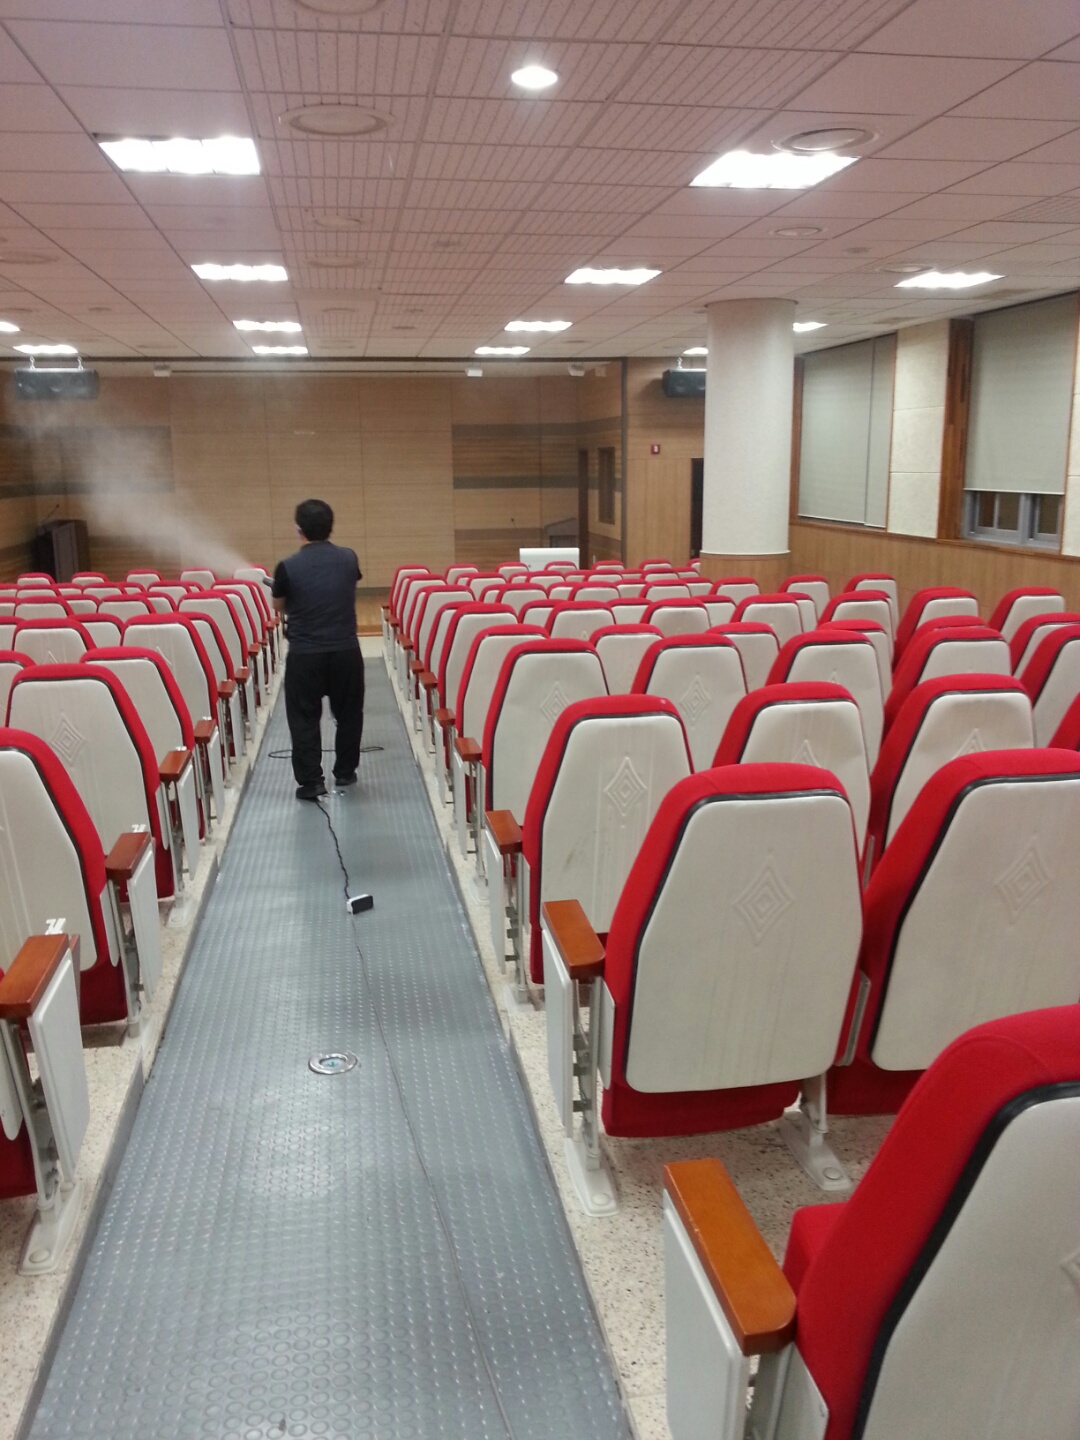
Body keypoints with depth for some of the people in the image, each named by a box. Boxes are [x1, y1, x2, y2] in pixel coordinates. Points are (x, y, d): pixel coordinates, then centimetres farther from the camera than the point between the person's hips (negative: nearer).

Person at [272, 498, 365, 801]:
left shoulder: (287, 567, -8)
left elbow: (280, 607, 8)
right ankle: (345, 773, 27)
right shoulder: (349, 559, 0)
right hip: (346, 650, 3)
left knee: (304, 718, 8)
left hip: (304, 654, -3)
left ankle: (311, 781, 6)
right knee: (348, 713, 18)